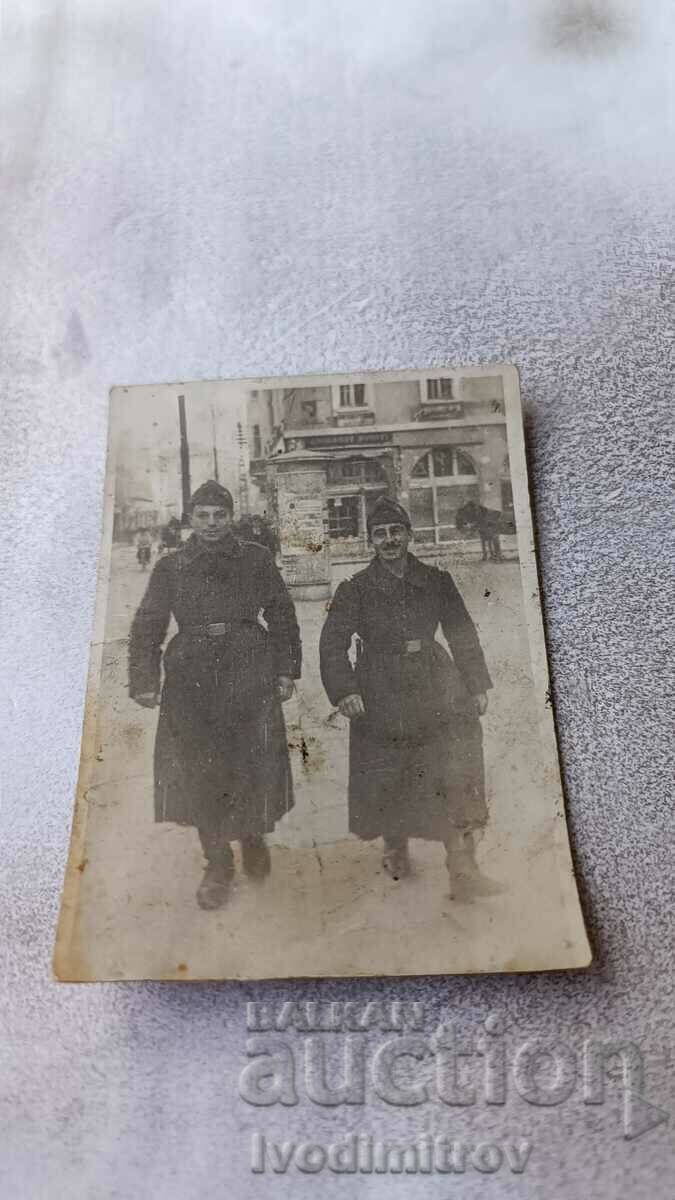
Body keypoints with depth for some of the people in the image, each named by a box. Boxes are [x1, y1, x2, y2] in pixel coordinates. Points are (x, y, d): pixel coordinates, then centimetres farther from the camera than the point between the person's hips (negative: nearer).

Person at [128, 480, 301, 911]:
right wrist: (144, 679, -2)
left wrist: (287, 669, 1)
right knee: (199, 774, 2)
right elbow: (147, 629, 8)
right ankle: (218, 866, 19)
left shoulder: (256, 560, 7)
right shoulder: (171, 568, 9)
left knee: (256, 765, 1)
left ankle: (254, 840, 31)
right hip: (192, 681, 1)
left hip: (252, 679, 0)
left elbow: (282, 616, 8)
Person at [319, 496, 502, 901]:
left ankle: (463, 869, -4)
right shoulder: (355, 589, 4)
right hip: (380, 695, -1)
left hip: (434, 689, 1)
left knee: (456, 776, -8)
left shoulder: (437, 581, 9)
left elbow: (463, 635, 13)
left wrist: (477, 685, 8)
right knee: (387, 781, 5)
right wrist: (344, 689, -13)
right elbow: (333, 643, 0)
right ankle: (396, 851, 29)